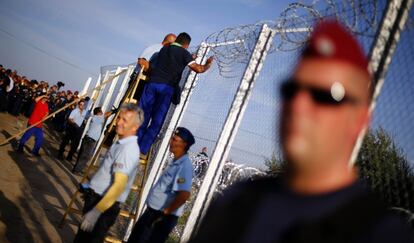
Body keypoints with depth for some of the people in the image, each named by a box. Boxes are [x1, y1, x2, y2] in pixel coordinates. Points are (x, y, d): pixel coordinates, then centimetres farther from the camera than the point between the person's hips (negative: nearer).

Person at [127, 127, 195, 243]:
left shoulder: (184, 165, -22)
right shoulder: (175, 162, 9)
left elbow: (184, 194, -33)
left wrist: (166, 212, -21)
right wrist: (152, 211, 15)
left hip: (163, 217, -10)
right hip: (152, 210, 10)